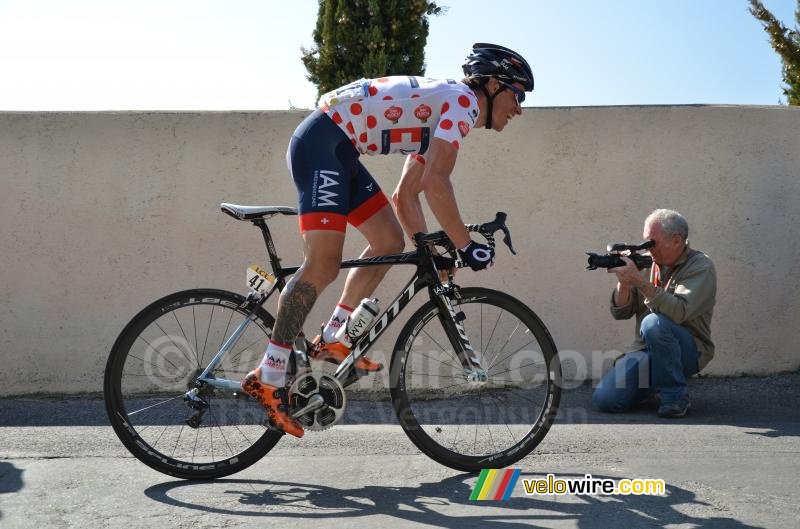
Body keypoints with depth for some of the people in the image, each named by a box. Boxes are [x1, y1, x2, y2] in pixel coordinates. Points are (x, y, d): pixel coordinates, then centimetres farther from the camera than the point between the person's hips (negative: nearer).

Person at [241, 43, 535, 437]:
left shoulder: (440, 115, 23)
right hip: (322, 141, -10)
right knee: (324, 265, -16)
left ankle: (330, 340, 13)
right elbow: (437, 183, -21)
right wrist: (466, 247, -14)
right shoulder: (462, 100, -7)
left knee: (390, 241, 10)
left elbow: (405, 195, 22)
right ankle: (268, 378, -12)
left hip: (340, 151, 10)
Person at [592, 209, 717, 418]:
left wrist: (638, 281, -31)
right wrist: (623, 283, -14)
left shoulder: (700, 266, -10)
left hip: (689, 350, -5)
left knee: (653, 322, -36)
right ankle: (652, 386, 17)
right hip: (646, 350, 5)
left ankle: (676, 395, -16)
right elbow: (620, 313, 4)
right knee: (604, 399, -14)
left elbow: (679, 311, -27)